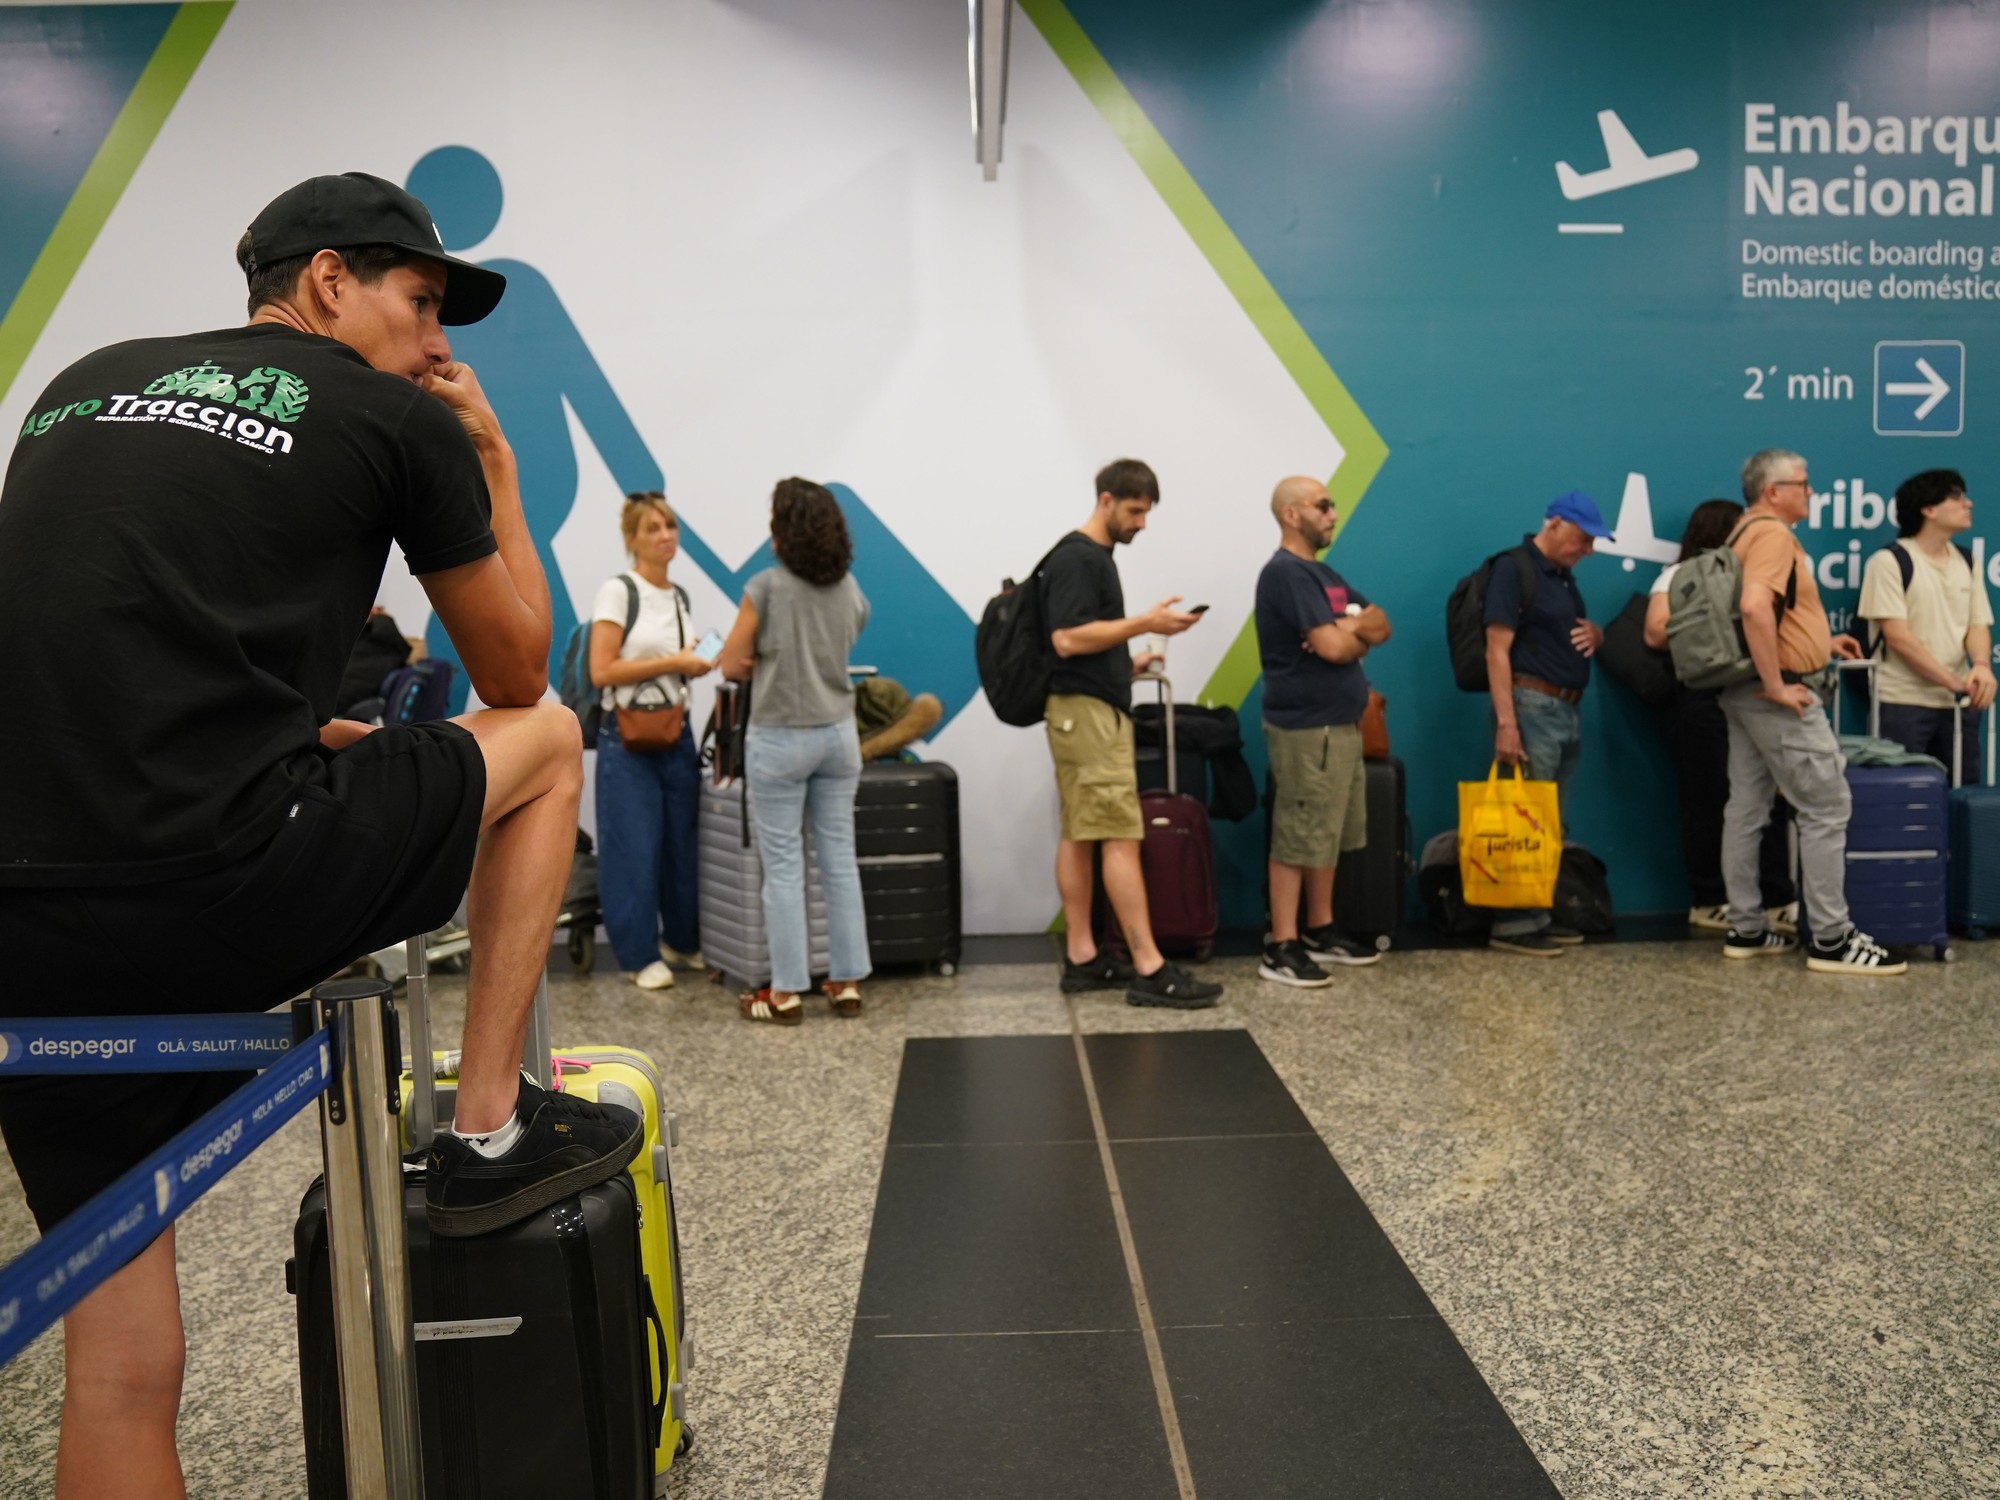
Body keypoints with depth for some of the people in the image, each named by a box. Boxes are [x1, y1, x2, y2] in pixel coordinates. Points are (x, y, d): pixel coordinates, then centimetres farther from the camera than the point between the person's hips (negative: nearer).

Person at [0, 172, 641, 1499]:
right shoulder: (400, 421, 5)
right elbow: (517, 672, 16)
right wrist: (494, 459, 23)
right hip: (215, 903, -6)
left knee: (120, 1364, 19)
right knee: (543, 743, 19)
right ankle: (493, 1138, 21)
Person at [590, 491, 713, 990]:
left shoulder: (680, 596, 12)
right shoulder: (617, 591, -8)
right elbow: (602, 671, -15)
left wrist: (699, 664, 0)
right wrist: (672, 663, -15)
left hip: (677, 734, 6)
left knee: (683, 842, 11)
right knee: (635, 848, 0)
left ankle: (683, 940, 27)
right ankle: (640, 955, 12)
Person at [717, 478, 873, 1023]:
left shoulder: (767, 586, -13)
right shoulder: (850, 589, 3)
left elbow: (733, 666, -6)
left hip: (780, 739, -5)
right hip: (838, 733, 5)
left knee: (784, 867, 2)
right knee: (839, 860, 10)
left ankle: (787, 993, 8)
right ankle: (847, 983, 15)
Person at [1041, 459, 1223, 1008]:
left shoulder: (1095, 556, 18)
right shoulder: (1076, 558, -13)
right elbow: (1067, 639, -22)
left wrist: (1128, 662, 11)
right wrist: (1145, 623, -20)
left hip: (1088, 709, 10)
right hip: (1088, 712, -10)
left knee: (1079, 835, 9)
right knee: (1121, 837, -10)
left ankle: (1082, 957, 13)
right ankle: (1149, 969, -8)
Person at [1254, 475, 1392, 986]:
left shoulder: (1321, 572, 17)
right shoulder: (1287, 573, -14)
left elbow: (1382, 624, 13)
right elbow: (1333, 647, -23)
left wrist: (1352, 627, -10)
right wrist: (1358, 633, 0)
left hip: (1339, 724, 10)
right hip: (1307, 729, -10)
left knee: (1327, 834, 15)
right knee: (1297, 839, -6)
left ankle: (1320, 931, 25)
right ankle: (1281, 947, -1)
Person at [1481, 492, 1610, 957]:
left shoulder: (1563, 575, 17)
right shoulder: (1513, 568, -10)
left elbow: (1585, 631, 31)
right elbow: (1497, 650, -17)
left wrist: (1594, 632, 4)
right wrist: (1505, 721, -24)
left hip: (1568, 710, 9)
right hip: (1532, 707, -9)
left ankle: (1537, 916, 19)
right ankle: (1511, 925, -1)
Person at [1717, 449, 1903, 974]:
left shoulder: (1747, 533, 17)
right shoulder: (1772, 533, -14)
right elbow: (1755, 608, -32)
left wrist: (1820, 641, 19)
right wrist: (1776, 686, -27)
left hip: (1744, 693, 10)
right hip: (1779, 697, -10)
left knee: (1747, 808, 9)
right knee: (1827, 807, -4)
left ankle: (1746, 929, 15)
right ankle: (1831, 939, 0)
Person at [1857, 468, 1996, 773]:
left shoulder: (1966, 563, 12)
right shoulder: (1889, 561, -7)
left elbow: (1978, 626, 8)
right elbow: (1898, 637, -13)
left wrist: (1981, 666, -14)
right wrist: (1952, 681, -17)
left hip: (1958, 703, 6)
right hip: (1904, 703, -6)